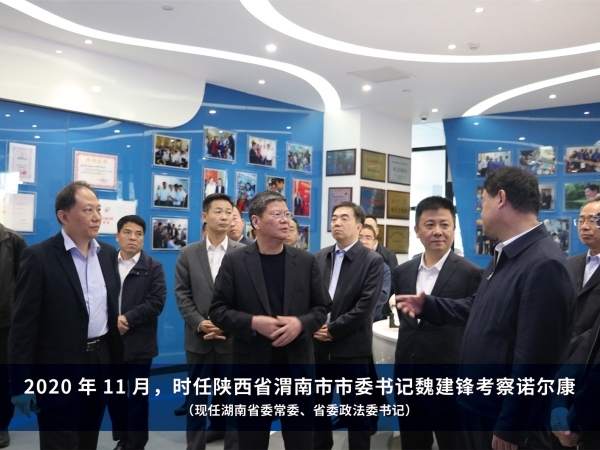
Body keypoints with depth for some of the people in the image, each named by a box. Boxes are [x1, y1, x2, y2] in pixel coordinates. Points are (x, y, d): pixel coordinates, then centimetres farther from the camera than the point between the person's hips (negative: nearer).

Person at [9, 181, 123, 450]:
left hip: (101, 363, 6)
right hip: (59, 370, -5)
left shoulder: (108, 253, 6)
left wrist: (118, 361, 12)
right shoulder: (39, 256, -11)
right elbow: (23, 324, -12)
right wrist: (20, 384, -13)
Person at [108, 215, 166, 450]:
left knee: (137, 397, 5)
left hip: (139, 344, -3)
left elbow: (156, 302, -11)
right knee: (114, 394, 13)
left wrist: (127, 319, -17)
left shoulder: (153, 266, -1)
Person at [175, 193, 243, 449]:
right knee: (197, 397, 11)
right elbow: (182, 294, 1)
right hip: (199, 338, 1)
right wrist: (200, 323, -12)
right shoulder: (188, 254, 4)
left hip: (233, 337, -1)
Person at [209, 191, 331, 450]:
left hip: (297, 365, 2)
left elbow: (323, 307, 5)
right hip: (252, 366, -1)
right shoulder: (234, 261, -2)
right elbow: (218, 310, -3)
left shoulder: (306, 261, 3)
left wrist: (301, 323, -15)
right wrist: (253, 323, -18)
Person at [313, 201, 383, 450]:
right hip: (319, 345, 5)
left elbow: (365, 306, -15)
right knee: (318, 406, 17)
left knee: (356, 411, 7)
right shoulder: (320, 256, 8)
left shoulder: (372, 261, -8)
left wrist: (333, 330, -14)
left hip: (351, 347, -5)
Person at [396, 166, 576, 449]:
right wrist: (427, 305, 16)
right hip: (479, 407, 9)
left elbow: (534, 361, -26)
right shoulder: (504, 256, 7)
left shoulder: (545, 265, -25)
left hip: (510, 419, -9)